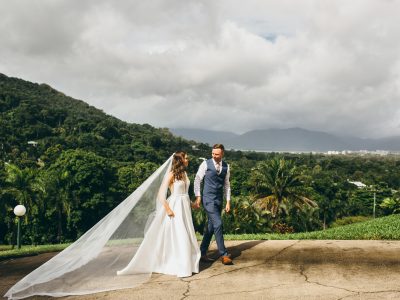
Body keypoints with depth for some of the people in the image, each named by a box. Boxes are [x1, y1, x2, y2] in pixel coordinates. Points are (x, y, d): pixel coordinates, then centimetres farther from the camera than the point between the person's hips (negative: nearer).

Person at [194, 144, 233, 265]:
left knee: (211, 226, 10)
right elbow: (197, 180, -3)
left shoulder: (226, 166, 7)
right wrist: (198, 198, -7)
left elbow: (226, 184, 12)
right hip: (208, 199, -5)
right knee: (218, 224, -13)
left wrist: (228, 201, 8)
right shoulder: (206, 164, -6)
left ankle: (202, 254, 20)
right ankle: (223, 254, -5)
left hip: (219, 200, 5)